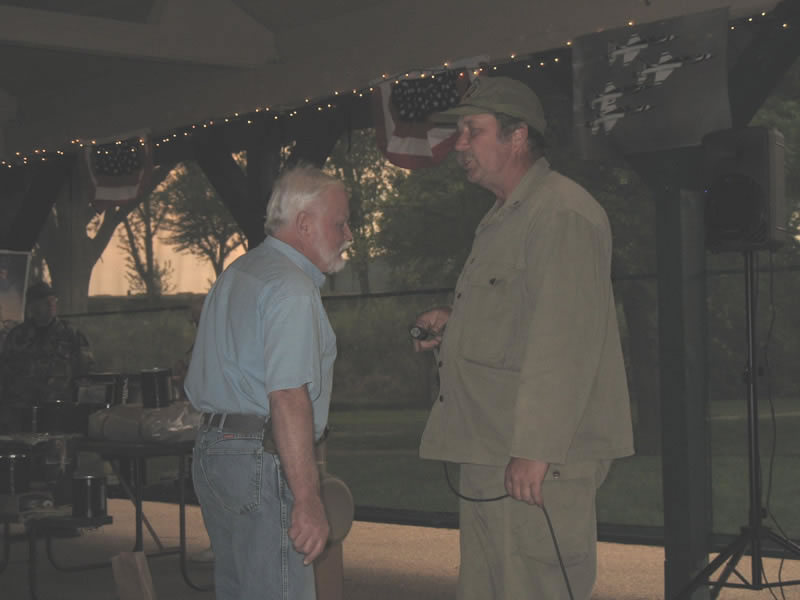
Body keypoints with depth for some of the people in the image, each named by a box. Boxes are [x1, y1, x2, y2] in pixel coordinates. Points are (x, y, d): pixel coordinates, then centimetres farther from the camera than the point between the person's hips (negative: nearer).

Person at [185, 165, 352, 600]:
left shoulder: (236, 274, 19)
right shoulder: (293, 289, -14)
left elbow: (199, 385, 24)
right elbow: (288, 399, -23)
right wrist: (307, 498, -24)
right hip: (262, 464, -10)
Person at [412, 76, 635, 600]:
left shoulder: (561, 213, -12)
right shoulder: (503, 220, 22)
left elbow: (564, 339, -20)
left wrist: (534, 449, -24)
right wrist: (454, 325, 14)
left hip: (538, 461, -10)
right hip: (488, 455, 11)